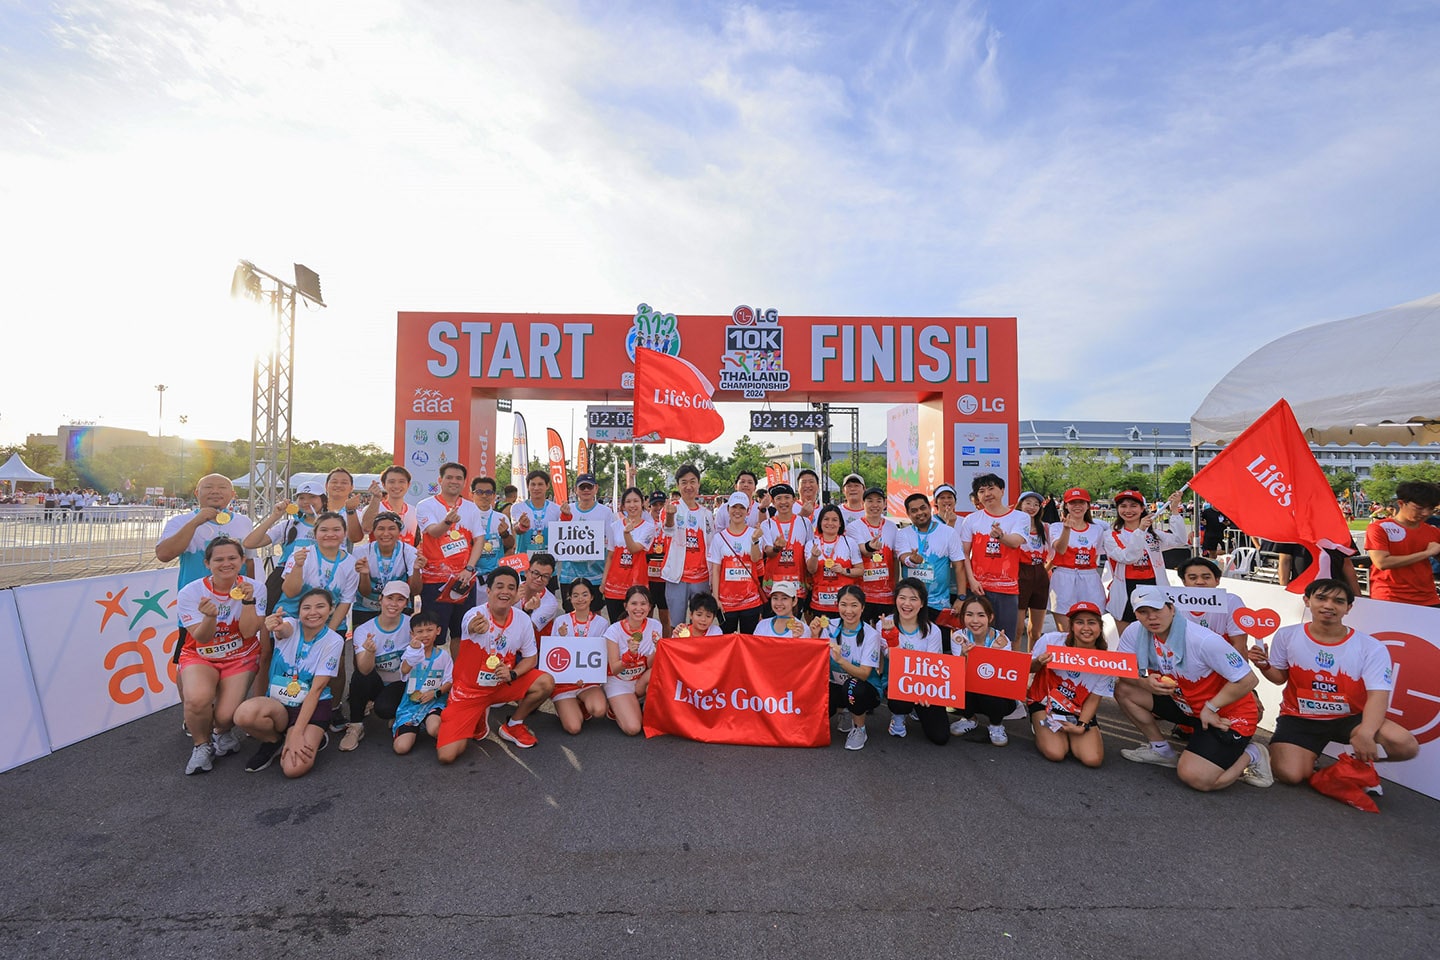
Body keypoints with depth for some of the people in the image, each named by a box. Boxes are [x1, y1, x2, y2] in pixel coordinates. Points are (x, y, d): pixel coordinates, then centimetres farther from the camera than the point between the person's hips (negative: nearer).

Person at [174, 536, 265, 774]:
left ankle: (223, 732, 23)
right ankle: (202, 745, 1)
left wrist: (248, 600, -28)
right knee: (197, 700, -31)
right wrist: (210, 616, -36)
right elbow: (201, 638, -15)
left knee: (226, 716, -18)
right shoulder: (190, 592, -11)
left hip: (241, 658, 0)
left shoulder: (255, 589, -10)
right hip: (201, 657, 0)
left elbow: (248, 632, -17)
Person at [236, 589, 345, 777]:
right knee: (245, 713, -32)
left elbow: (316, 690, -13)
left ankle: (313, 738, 9)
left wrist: (296, 733, -20)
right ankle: (273, 740, 0)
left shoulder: (334, 641, -9)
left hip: (312, 707, -3)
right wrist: (276, 627, -58)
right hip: (277, 704, 3)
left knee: (295, 768, -25)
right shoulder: (290, 625, -5)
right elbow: (284, 630, -33)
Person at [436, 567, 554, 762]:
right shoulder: (475, 615, -24)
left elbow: (531, 658, 0)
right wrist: (474, 628, -75)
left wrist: (512, 674, -19)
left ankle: (514, 726, 8)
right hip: (468, 689, -3)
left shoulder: (523, 620, -11)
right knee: (446, 756, -14)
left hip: (502, 684, 3)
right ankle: (479, 720, 19)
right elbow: (470, 626, -51)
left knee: (546, 683, -20)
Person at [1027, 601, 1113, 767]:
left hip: (1079, 712, 2)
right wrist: (1039, 663, -27)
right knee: (1056, 753, -22)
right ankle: (1039, 727, 12)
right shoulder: (1051, 641, -17)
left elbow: (1094, 699, -4)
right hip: (1045, 702, -2)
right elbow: (1028, 669, -4)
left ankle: (1069, 737, 16)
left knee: (1093, 759, -17)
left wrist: (1081, 726, -15)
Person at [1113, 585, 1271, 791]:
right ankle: (1161, 749, 9)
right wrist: (1145, 683, -26)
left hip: (1227, 714, -6)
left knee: (1194, 778, -18)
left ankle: (1250, 756, 12)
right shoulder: (1134, 633, -13)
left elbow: (1248, 679, -22)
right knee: (1123, 690, -10)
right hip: (1183, 703, 6)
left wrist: (1210, 708, -18)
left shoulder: (1204, 640, -29)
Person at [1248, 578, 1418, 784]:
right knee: (1290, 775, -20)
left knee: (1406, 745, -27)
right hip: (1300, 718, -1)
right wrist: (1264, 666, -18)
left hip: (1350, 718, 2)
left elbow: (1378, 695, -17)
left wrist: (1365, 733, -33)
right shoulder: (1287, 635, -5)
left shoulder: (1371, 647, -9)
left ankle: (1359, 762, 6)